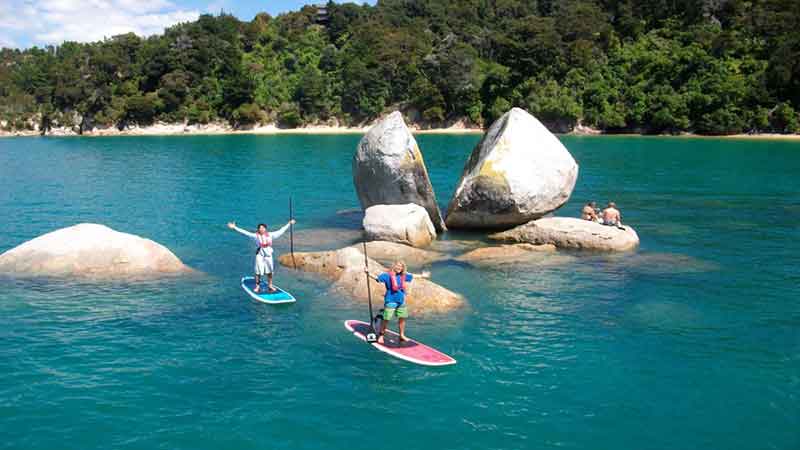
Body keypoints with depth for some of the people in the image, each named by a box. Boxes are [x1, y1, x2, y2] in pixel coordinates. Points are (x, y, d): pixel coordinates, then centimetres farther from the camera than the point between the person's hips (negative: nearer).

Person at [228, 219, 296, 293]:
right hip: (260, 255, -2)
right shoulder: (255, 236, -6)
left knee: (269, 271, 9)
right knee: (258, 271, 0)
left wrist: (289, 224, 10)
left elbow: (281, 231, 8)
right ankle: (257, 286, 10)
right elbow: (245, 232, -10)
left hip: (268, 255, 3)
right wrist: (234, 228, -15)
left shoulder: (270, 235, 2)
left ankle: (270, 286, 22)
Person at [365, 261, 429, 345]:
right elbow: (377, 278, -20)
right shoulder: (388, 275, -10)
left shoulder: (403, 276, 7)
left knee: (402, 318, 14)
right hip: (391, 301, -6)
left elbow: (412, 276, 24)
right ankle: (381, 336, 7)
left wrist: (422, 276, 36)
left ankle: (402, 335, 30)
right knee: (386, 319, -7)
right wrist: (368, 273, -35)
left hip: (401, 301, 6)